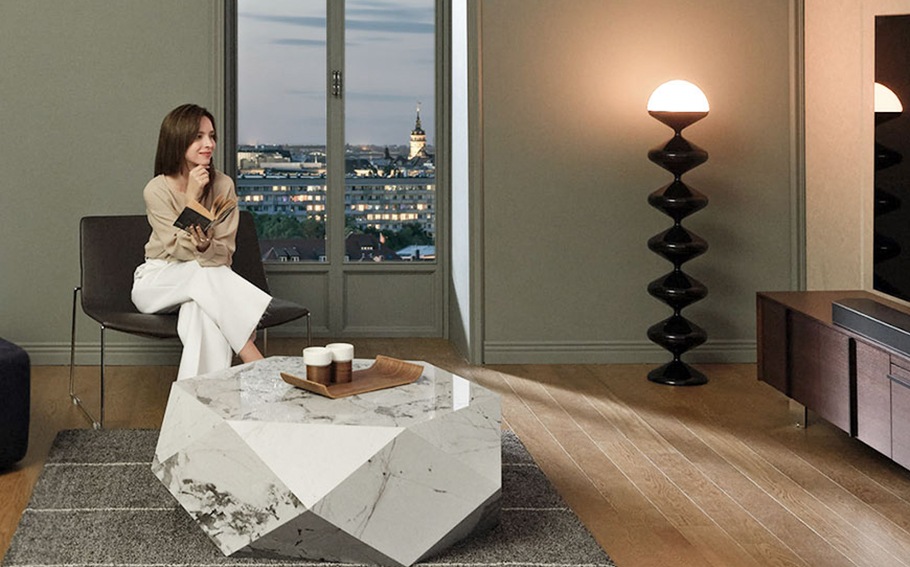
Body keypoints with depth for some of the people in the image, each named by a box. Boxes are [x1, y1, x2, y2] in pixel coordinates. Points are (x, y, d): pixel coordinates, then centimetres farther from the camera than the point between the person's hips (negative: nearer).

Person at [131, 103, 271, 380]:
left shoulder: (223, 185, -5)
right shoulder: (157, 190, -13)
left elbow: (225, 253, -9)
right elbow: (180, 250, -19)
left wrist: (206, 246, -33)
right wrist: (192, 198, -24)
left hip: (202, 284, 1)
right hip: (157, 283, -1)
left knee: (200, 309, -37)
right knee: (205, 272, -35)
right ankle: (253, 360, -37)